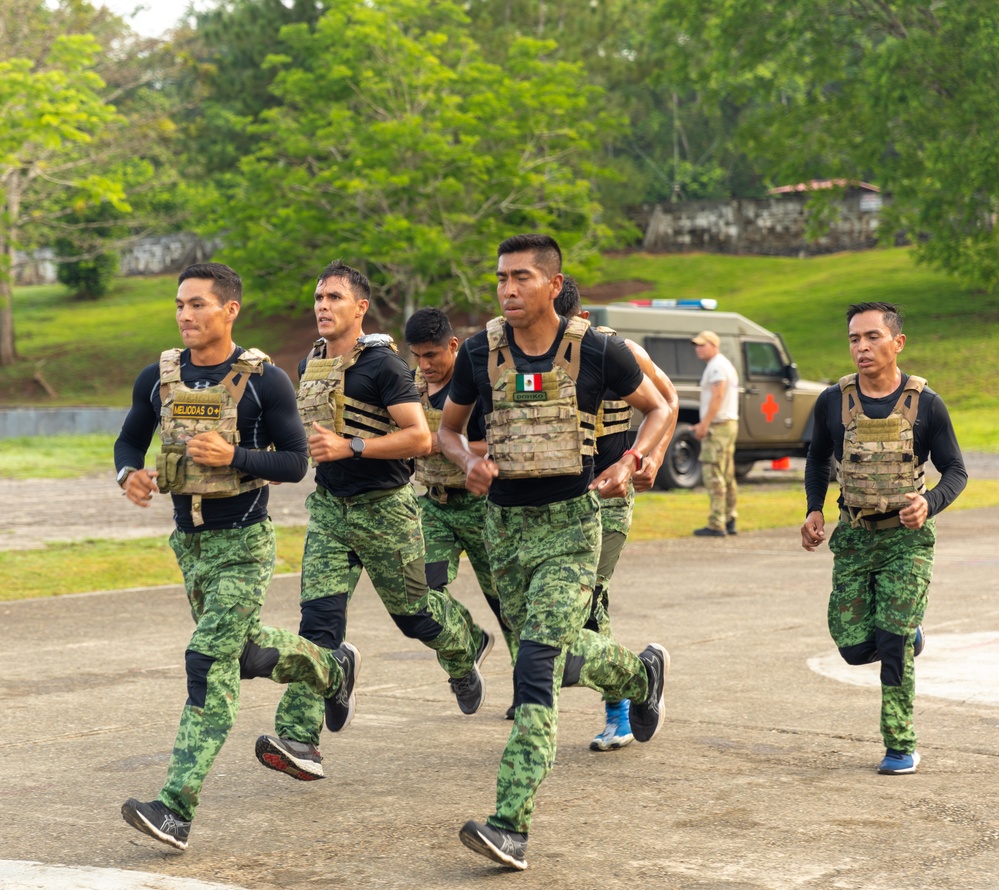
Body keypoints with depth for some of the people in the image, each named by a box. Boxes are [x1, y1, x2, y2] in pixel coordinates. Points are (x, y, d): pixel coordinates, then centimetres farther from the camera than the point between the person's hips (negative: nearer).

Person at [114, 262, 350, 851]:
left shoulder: (264, 381, -13)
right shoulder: (159, 378, 1)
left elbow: (296, 461, -11)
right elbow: (130, 440, 13)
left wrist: (233, 457, -26)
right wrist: (131, 475, -10)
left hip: (243, 543, -6)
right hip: (189, 538, 6)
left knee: (211, 665, -13)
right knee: (247, 655, 20)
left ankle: (178, 808, -15)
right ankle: (328, 665, 51)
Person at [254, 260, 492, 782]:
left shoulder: (382, 365, -14)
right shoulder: (311, 366, 9)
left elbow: (419, 437, -21)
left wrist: (349, 447, -25)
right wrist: (302, 448, 13)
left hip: (384, 508, -5)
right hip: (328, 506, 5)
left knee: (411, 610, 10)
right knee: (318, 615, -9)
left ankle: (466, 648, 46)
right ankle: (299, 742, -17)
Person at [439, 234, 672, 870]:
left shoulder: (596, 351, -8)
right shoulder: (479, 353, -1)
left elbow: (659, 408, 8)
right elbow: (449, 427, 15)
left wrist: (629, 465, -9)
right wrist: (469, 463, -8)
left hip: (570, 526, -5)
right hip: (505, 524, 5)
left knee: (537, 666, -17)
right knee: (560, 660, 17)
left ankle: (512, 826, -19)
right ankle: (641, 672, 51)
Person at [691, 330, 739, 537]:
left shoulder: (716, 366, -12)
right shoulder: (726, 365, 20)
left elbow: (717, 397, -20)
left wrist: (704, 425, -20)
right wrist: (704, 425, 19)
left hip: (718, 426, -11)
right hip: (729, 424, 11)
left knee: (714, 475, -12)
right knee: (727, 476, 13)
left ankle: (716, 525, -15)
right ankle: (729, 521, 17)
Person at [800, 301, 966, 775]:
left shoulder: (925, 404, -7)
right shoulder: (833, 401, -1)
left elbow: (955, 471, 0)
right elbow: (818, 458, 17)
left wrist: (929, 503, -20)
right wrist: (814, 510, 3)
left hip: (907, 538, -3)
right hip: (853, 538, 3)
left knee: (893, 643, -8)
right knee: (854, 646, -1)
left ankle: (901, 746, 6)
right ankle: (909, 636, 33)